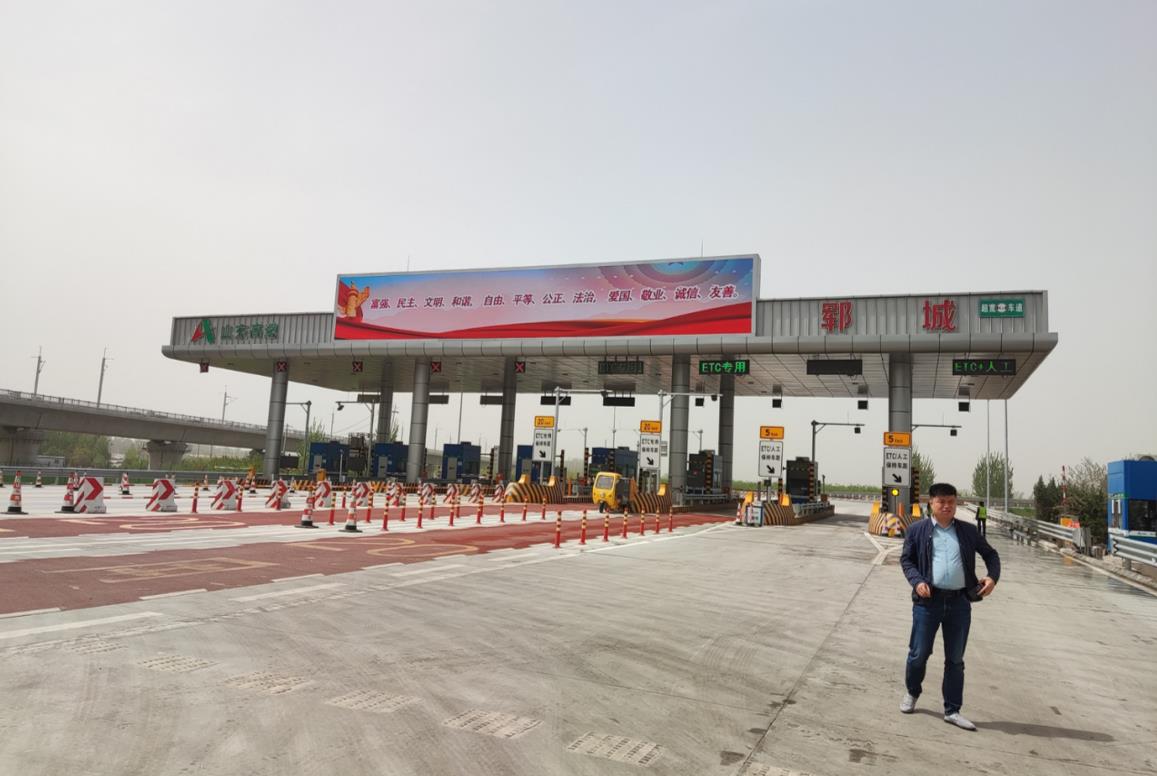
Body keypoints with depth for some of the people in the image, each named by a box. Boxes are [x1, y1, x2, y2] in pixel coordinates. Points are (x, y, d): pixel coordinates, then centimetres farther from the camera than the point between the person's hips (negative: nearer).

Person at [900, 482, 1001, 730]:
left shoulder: (968, 531, 9)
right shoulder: (917, 530, 2)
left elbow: (990, 554, 17)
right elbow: (906, 559, 5)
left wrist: (993, 577, -1)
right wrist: (917, 581, -12)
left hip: (960, 602, 2)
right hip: (928, 600, -2)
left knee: (955, 659, 9)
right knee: (919, 654, 5)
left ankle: (952, 710, 20)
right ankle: (912, 693, 31)